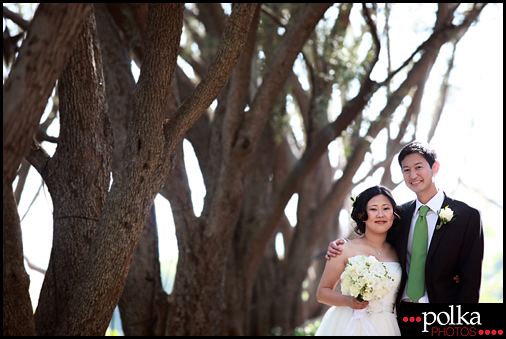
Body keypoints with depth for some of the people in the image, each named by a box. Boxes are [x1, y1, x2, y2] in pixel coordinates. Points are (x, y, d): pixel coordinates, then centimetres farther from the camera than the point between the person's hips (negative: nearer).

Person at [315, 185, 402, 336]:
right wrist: (348, 301, -16)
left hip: (384, 328, 3)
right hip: (349, 327, -3)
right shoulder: (346, 250, -3)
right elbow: (322, 292, 0)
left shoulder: (397, 253, 7)